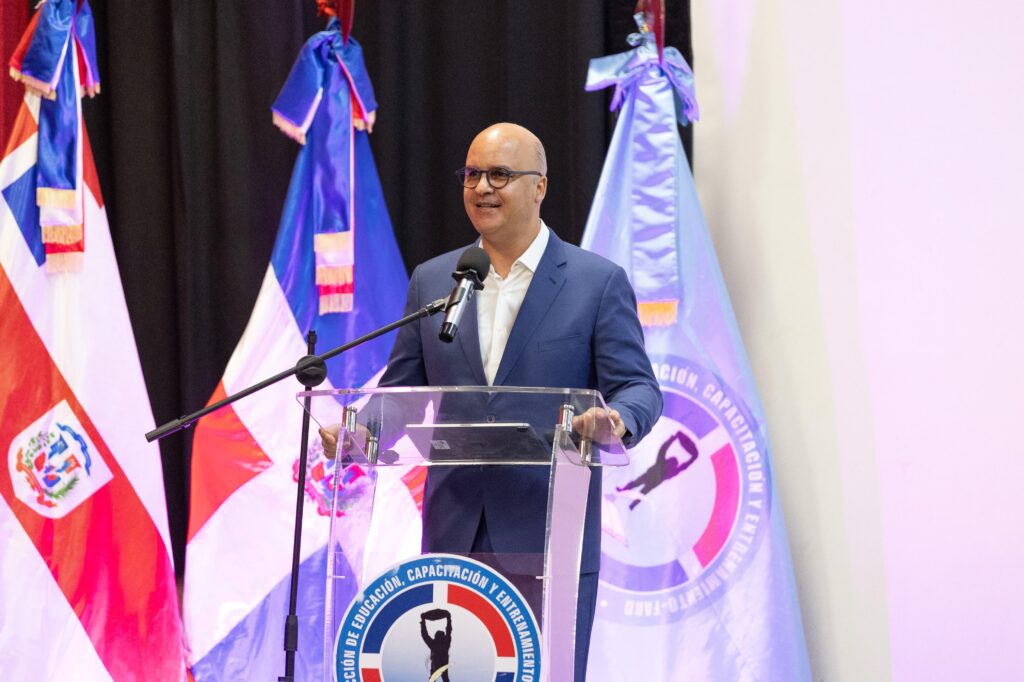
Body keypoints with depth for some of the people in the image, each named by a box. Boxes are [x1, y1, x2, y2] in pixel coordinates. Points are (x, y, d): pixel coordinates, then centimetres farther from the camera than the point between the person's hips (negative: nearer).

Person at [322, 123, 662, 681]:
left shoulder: (598, 282, 0)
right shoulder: (431, 280, 11)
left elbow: (637, 387, -4)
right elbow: (401, 388, 12)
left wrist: (616, 420, -28)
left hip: (548, 537, -3)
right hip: (453, 536, 4)